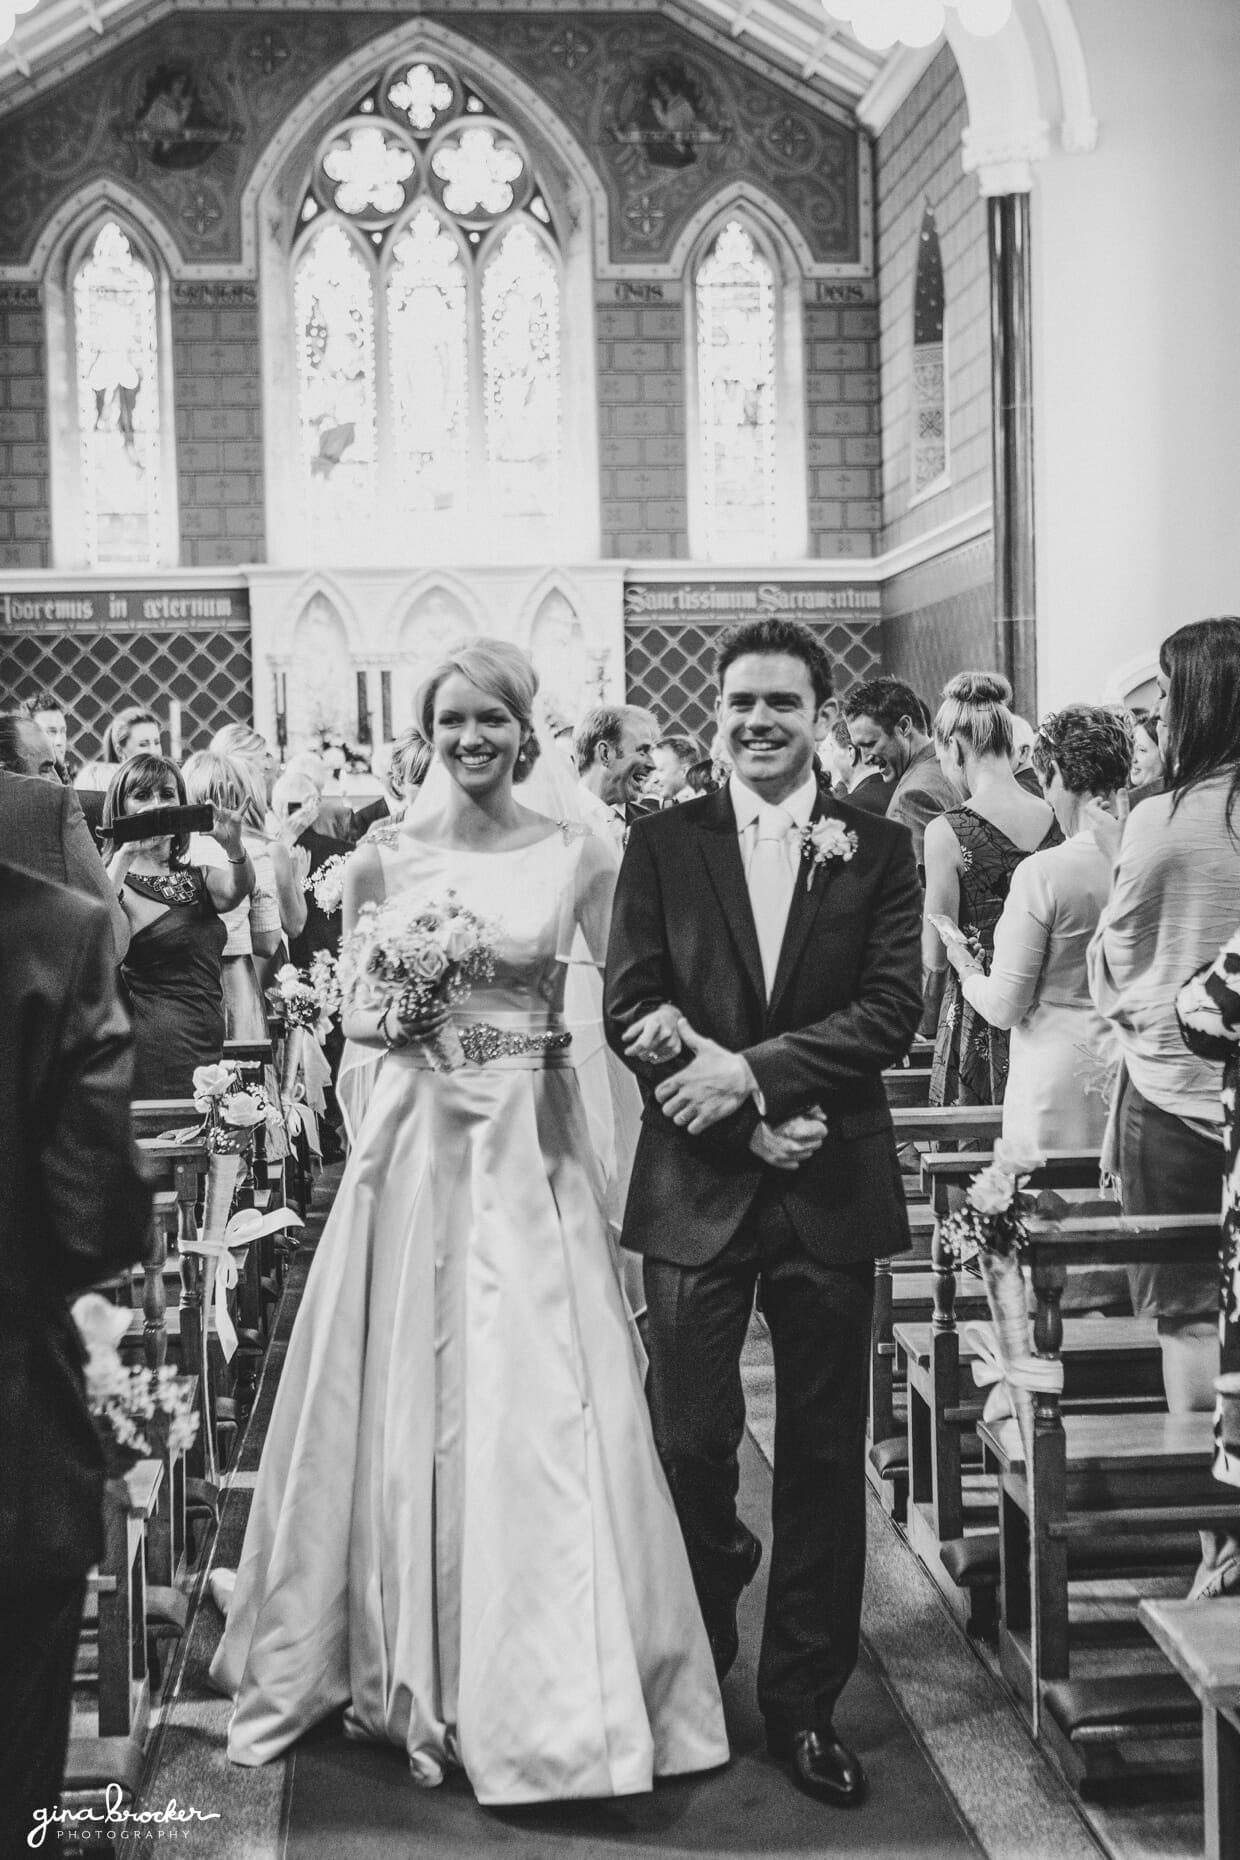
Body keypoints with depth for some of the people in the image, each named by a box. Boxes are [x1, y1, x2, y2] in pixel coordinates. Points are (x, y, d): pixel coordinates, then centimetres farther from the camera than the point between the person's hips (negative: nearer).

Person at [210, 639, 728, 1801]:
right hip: (417, 1139, 1)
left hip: (532, 1147, -1)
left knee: (542, 1403, -1)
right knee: (408, 1400, 7)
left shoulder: (576, 856, 0)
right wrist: (389, 1019, -11)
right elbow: (353, 1010, 9)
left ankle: (550, 1686, 14)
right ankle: (413, 1666, 26)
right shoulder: (383, 860, 3)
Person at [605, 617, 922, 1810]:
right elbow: (631, 1010, -3)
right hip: (696, 1185, 0)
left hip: (829, 1187, 1)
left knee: (823, 1453, 8)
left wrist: (753, 1070, -16)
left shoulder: (879, 851, 4)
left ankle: (805, 1705, 24)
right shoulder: (662, 845, 4)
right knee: (688, 1441, 4)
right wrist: (747, 1122, -13)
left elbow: (891, 1010, -5)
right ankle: (691, 1673, 31)